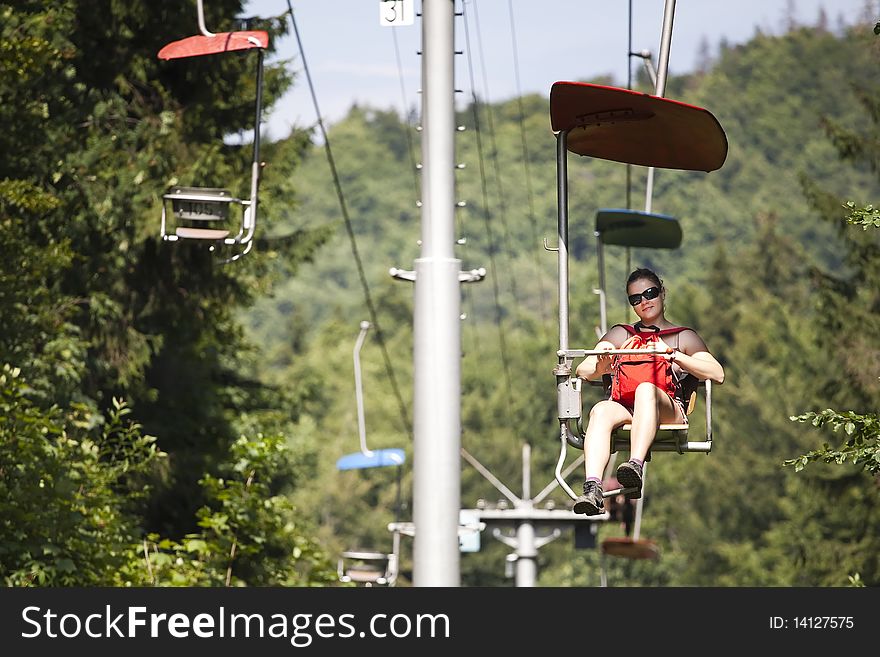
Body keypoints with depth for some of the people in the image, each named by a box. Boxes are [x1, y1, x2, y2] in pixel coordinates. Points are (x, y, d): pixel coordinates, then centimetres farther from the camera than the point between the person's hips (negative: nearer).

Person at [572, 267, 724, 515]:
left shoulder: (684, 337, 25)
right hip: (623, 408, 2)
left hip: (669, 411, -2)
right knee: (601, 410, -35)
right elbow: (582, 371, 18)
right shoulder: (619, 335, 31)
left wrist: (675, 355, -3)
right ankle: (592, 488, -56)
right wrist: (602, 367, -6)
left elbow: (718, 374, 8)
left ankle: (636, 466, -60)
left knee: (646, 389, -37)